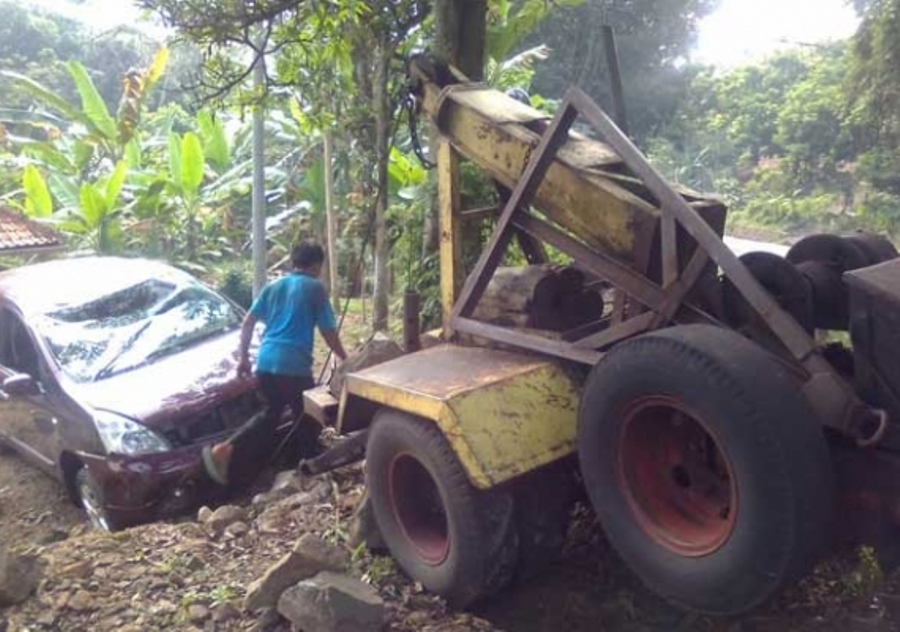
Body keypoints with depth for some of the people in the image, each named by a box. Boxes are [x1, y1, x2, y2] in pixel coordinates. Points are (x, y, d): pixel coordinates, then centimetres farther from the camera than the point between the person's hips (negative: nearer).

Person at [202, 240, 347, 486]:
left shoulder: (273, 286, 17)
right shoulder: (315, 288, 1)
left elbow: (248, 322, 14)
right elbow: (328, 331, 2)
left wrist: (243, 357, 20)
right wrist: (345, 358, 17)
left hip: (265, 362, 6)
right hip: (294, 365, -6)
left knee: (269, 413, 20)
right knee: (307, 419, 13)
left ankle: (225, 450, 4)